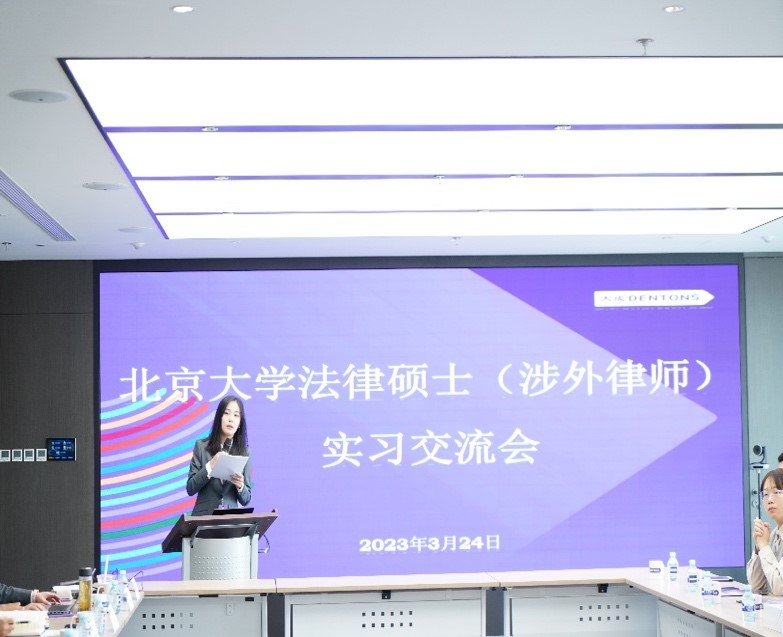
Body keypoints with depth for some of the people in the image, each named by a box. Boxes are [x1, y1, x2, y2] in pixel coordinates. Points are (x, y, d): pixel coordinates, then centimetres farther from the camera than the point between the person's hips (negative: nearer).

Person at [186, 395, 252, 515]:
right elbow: (190, 488, 0)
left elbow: (245, 500, 7)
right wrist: (210, 466, -12)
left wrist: (240, 486, -12)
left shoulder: (244, 452, 5)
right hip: (204, 516, -1)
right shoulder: (201, 446, 3)